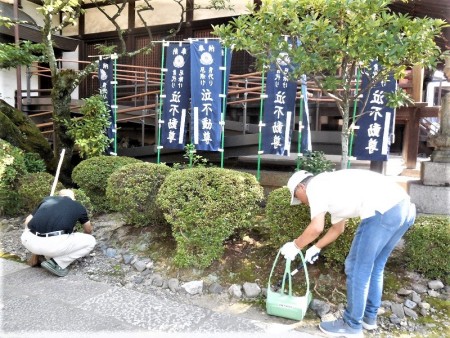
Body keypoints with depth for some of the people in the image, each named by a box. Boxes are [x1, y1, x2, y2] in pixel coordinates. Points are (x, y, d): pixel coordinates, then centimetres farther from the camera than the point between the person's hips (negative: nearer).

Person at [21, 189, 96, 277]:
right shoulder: (78, 206, 22)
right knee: (90, 241, 18)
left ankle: (50, 257, 24)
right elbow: (89, 230, 39)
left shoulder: (47, 199, 28)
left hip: (30, 242, 5)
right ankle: (57, 263, 6)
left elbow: (27, 221, 30)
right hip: (55, 244, -5)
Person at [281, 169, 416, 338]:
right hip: (403, 206, 10)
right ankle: (369, 317, 37)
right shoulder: (331, 186, 29)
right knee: (375, 266, 23)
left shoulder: (314, 186, 3)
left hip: (384, 210, -10)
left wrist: (295, 246, 9)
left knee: (357, 268, 5)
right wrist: (316, 248, 44)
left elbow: (316, 228, -6)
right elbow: (338, 228, 38)